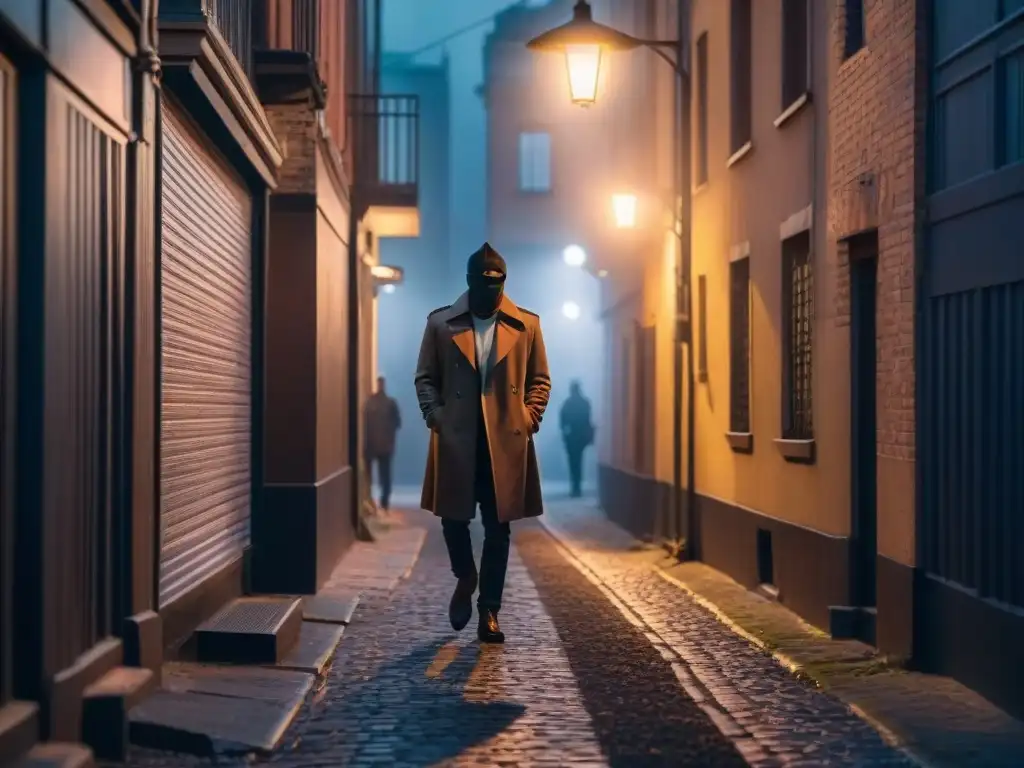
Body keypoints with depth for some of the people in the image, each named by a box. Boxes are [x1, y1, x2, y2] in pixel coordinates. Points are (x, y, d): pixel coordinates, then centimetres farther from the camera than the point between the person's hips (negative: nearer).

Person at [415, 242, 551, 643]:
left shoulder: (526, 325, 6)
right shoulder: (441, 323, 5)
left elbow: (539, 380, 11)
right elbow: (425, 377, 9)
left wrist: (529, 418, -2)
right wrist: (435, 415, -5)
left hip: (507, 442, 0)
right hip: (455, 440, 0)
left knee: (498, 527, 3)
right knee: (453, 517, 5)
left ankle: (489, 611, 12)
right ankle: (465, 578, 34)